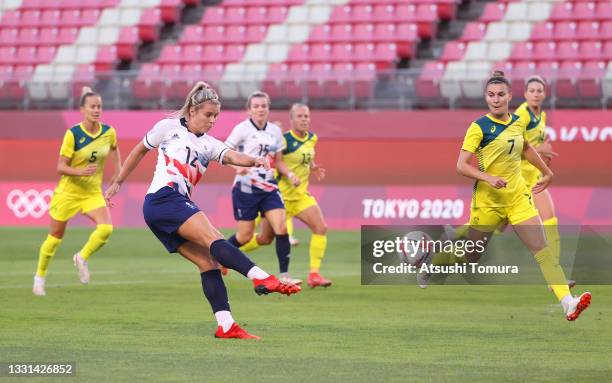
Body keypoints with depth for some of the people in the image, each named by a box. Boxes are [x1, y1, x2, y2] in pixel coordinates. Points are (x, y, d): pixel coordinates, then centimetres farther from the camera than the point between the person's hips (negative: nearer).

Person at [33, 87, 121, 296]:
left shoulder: (109, 132, -6)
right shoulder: (72, 134, -17)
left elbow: (114, 148, 19)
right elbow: (61, 167, -15)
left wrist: (118, 170, 13)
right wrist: (80, 171, -33)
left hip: (93, 192, 3)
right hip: (68, 191, -3)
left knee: (106, 228, -21)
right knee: (55, 236, 7)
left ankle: (82, 258, 6)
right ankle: (40, 276, 29)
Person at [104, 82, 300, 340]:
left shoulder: (209, 145, 18)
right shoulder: (168, 127, 7)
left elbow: (232, 157, -3)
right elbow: (139, 151, 20)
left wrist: (254, 161, -25)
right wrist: (118, 182, 24)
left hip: (180, 204, 7)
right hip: (163, 199, -7)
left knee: (208, 261, -5)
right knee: (214, 240, -25)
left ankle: (226, 326, -10)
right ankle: (262, 278, -43)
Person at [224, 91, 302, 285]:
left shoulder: (275, 131, 9)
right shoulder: (242, 129, -7)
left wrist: (290, 174, -1)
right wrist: (237, 166, -26)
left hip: (269, 188, 4)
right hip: (246, 187, -4)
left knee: (281, 227, -14)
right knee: (245, 236, 1)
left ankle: (284, 274, -8)